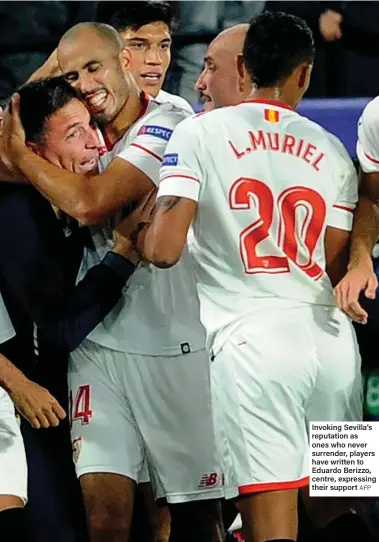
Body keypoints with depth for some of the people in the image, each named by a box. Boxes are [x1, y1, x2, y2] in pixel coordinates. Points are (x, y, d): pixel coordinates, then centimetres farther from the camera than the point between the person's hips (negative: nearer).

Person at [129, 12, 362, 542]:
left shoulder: (200, 132, 1)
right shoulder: (332, 151, 12)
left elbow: (164, 250, -8)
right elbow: (335, 271, 11)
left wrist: (135, 233, 14)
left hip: (253, 339, -4)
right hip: (332, 336, 4)